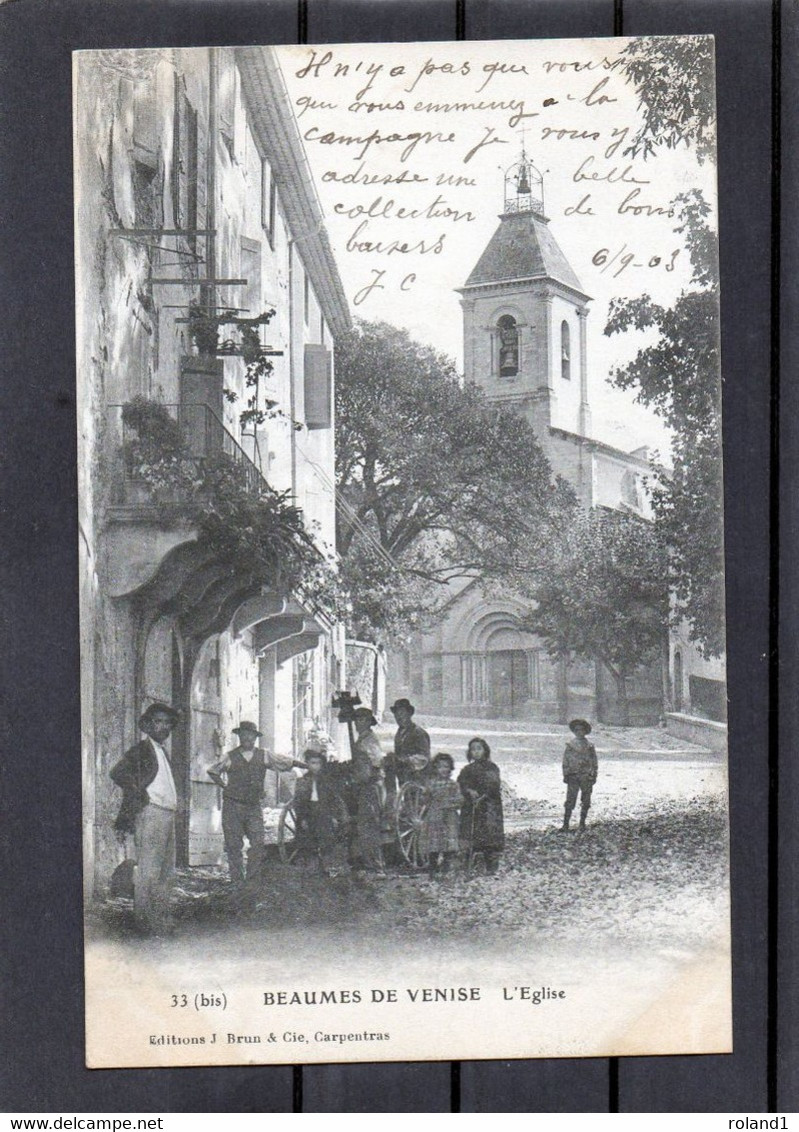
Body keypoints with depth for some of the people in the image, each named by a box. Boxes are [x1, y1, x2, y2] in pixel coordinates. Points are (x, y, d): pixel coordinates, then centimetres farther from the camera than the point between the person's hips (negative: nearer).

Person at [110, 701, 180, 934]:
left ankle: (161, 919, 17)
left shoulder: (162, 752, 21)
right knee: (148, 870, -8)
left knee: (167, 871, 11)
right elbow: (118, 772, -18)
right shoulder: (141, 749, -4)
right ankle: (145, 919, -5)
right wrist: (140, 797, -12)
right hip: (151, 813, -9)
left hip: (168, 814, 9)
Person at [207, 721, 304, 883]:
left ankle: (252, 880, 3)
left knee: (258, 843, -7)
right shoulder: (230, 757, 4)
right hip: (233, 806, -1)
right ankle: (237, 881, 6)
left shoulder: (264, 756, 7)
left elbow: (285, 762, 20)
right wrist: (225, 786, 9)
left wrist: (307, 766, 26)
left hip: (254, 806, 1)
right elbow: (212, 771, 18)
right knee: (234, 845, -1)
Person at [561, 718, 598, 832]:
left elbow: (594, 762, 9)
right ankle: (565, 824, -7)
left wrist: (594, 776, 4)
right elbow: (565, 761, 5)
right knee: (570, 801, -7)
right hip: (573, 776, -1)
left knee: (586, 802, 5)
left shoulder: (590, 746, 6)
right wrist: (565, 775, -1)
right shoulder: (570, 745, 4)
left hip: (587, 777, 1)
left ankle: (582, 823, 17)